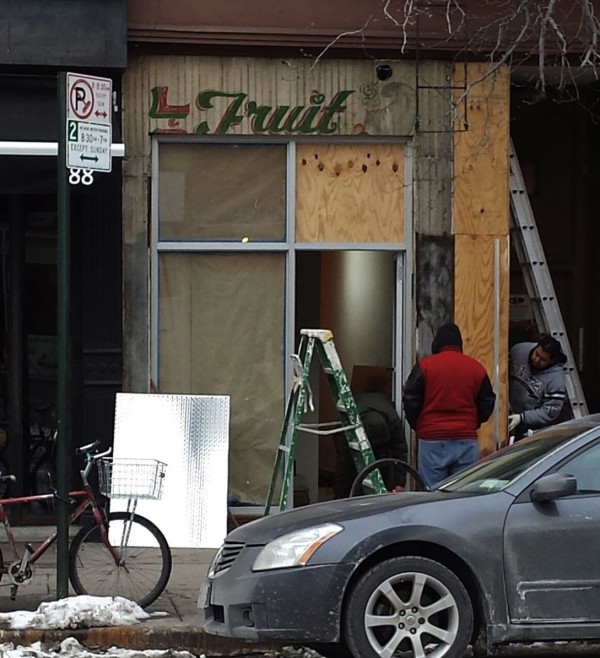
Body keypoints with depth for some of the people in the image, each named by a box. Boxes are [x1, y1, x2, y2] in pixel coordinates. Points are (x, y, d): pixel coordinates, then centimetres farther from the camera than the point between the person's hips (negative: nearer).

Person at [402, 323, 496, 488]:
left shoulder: (424, 366, -1)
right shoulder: (476, 368, 7)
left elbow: (411, 401, 0)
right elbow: (487, 405, 12)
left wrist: (418, 427, 16)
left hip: (432, 439, -2)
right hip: (467, 440, 2)